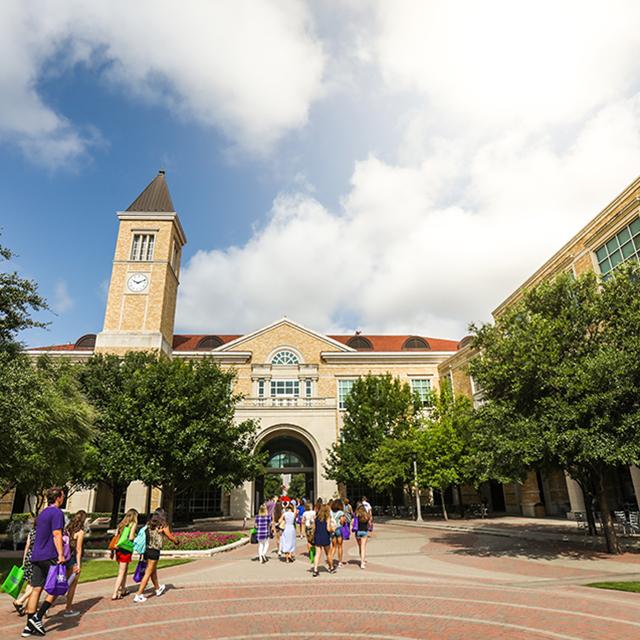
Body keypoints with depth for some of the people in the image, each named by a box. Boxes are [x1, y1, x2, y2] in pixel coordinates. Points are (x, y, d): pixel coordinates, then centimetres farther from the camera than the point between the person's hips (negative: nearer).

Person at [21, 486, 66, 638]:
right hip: (49, 557, -8)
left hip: (36, 556, 8)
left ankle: (29, 626, 12)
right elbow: (57, 535, -20)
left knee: (36, 589, 10)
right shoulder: (57, 513, -12)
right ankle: (37, 617, -1)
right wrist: (61, 554, -22)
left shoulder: (43, 513, 17)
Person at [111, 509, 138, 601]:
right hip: (126, 549, -7)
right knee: (121, 572, 0)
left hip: (118, 548, 7)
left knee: (125, 570, 20)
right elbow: (131, 537, -13)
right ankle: (115, 594, -1)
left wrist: (112, 551, 15)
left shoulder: (121, 524, 12)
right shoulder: (133, 524, -6)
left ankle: (122, 590, 29)